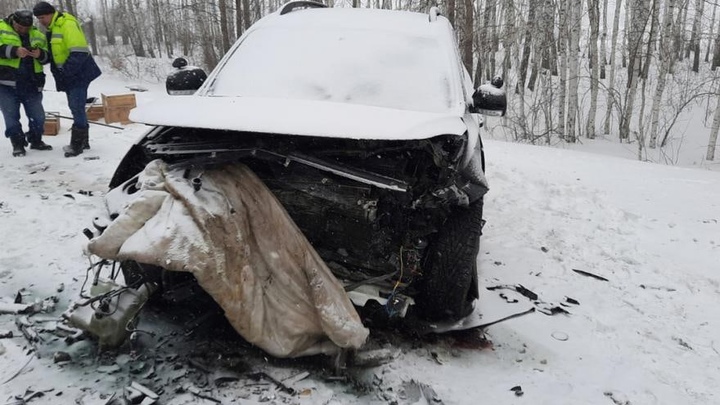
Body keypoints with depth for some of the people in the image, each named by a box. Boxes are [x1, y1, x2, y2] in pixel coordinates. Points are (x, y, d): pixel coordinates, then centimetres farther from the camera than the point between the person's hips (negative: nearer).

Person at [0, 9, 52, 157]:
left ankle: (36, 140, 25)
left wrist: (40, 54, -8)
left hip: (31, 84, 3)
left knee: (38, 115, 6)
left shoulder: (38, 35, 13)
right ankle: (18, 144, 11)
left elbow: (47, 57, 14)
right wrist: (14, 51, -23)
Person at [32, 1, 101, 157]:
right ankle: (83, 141, 20)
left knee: (77, 108, -10)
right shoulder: (52, 29, 16)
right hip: (69, 74, 10)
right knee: (76, 108, 13)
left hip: (78, 73, -10)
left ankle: (77, 144, -6)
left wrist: (66, 71, -22)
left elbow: (79, 52, -22)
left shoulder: (67, 24, -15)